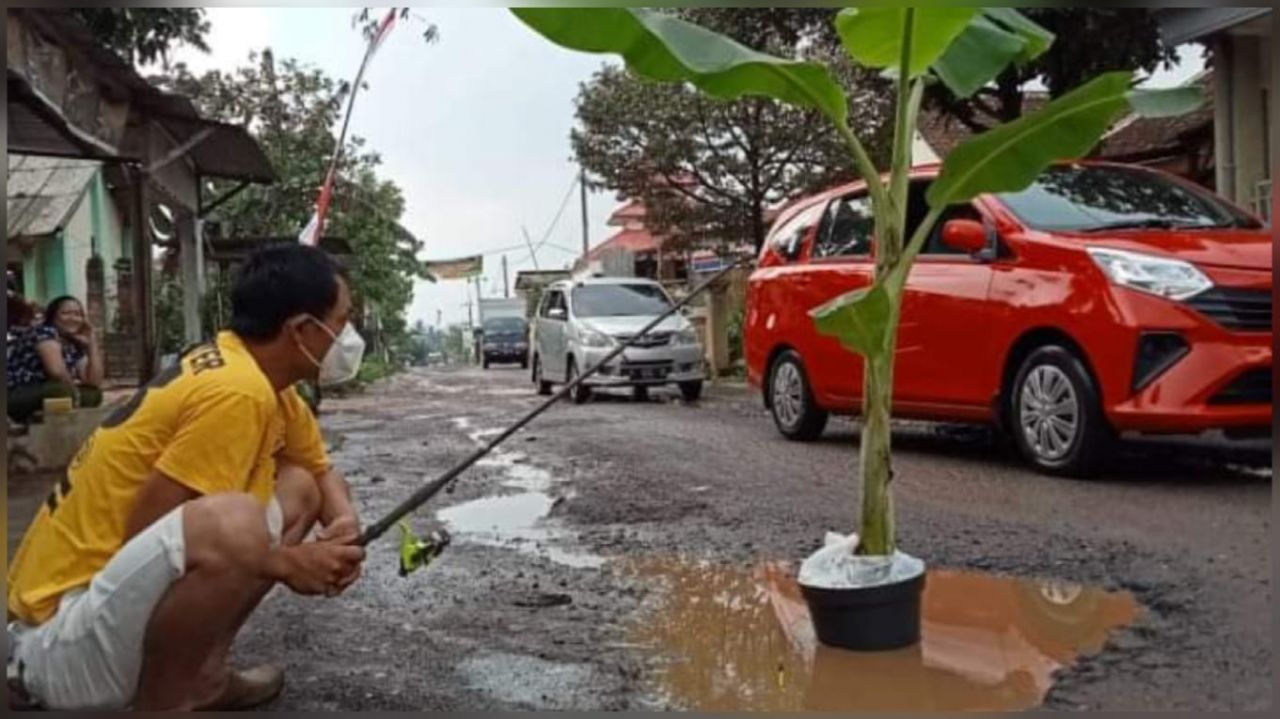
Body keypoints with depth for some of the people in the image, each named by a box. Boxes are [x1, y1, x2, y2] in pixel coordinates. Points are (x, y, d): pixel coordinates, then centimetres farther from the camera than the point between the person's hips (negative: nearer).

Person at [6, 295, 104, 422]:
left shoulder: (75, 347, 8)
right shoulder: (45, 333, -12)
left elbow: (95, 382, -2)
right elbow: (57, 371, -29)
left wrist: (92, 343, -1)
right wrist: (74, 390, -12)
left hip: (41, 399, 8)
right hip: (15, 399, -8)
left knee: (94, 394, 5)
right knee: (64, 390, -31)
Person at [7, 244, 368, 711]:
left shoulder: (260, 375, 5)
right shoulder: (237, 391, -23)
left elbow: (323, 474, 16)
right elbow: (144, 533, -24)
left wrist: (345, 529, -6)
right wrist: (287, 563, -16)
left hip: (121, 588, 10)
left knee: (298, 490, 10)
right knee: (232, 523, -36)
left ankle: (200, 674, 8)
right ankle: (160, 699, -10)